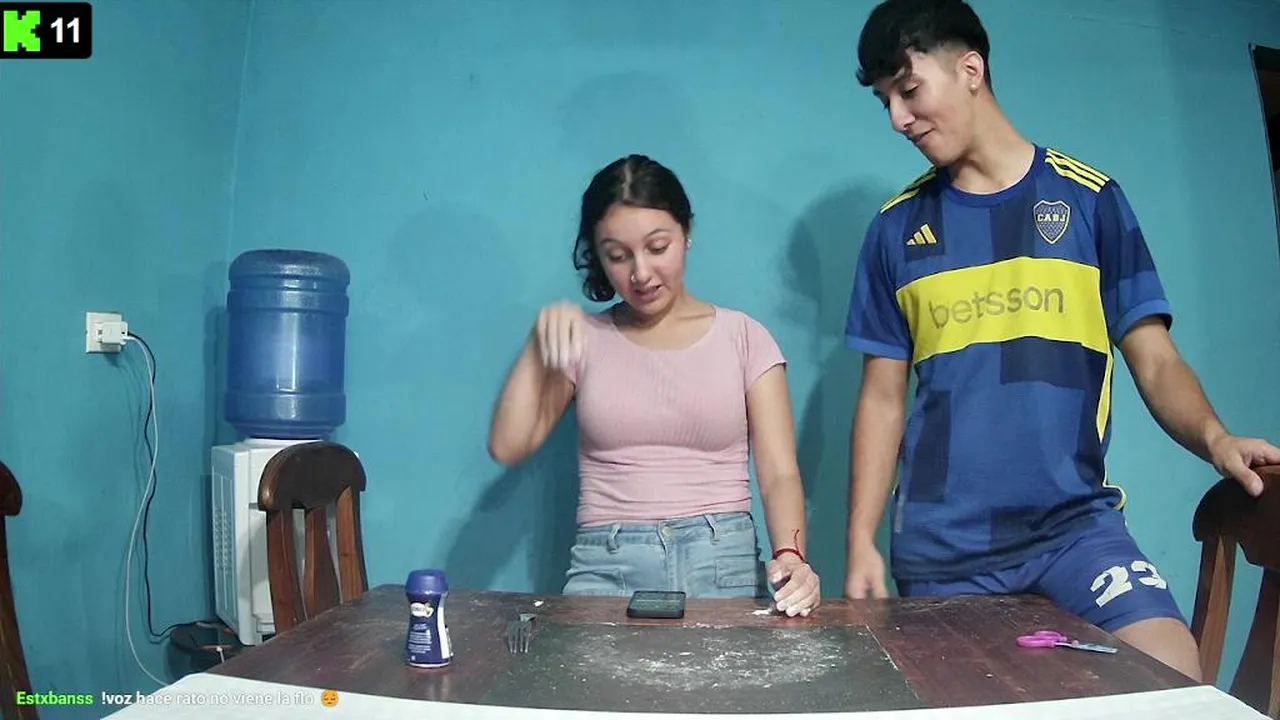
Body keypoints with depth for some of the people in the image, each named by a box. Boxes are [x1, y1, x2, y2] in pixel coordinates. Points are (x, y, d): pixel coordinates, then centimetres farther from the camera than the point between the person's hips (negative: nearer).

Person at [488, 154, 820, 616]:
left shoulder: (742, 336, 7)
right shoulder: (582, 340, 10)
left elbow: (779, 473, 1)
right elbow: (507, 447, 1)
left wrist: (789, 556, -18)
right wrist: (539, 341, -7)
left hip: (725, 563, 1)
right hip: (606, 566, 0)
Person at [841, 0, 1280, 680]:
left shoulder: (1090, 197, 4)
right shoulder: (897, 227, 7)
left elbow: (1155, 361, 4)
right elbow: (883, 397, 8)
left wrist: (1213, 437, -18)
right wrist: (861, 540, 0)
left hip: (1075, 523, -1)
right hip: (939, 546, 2)